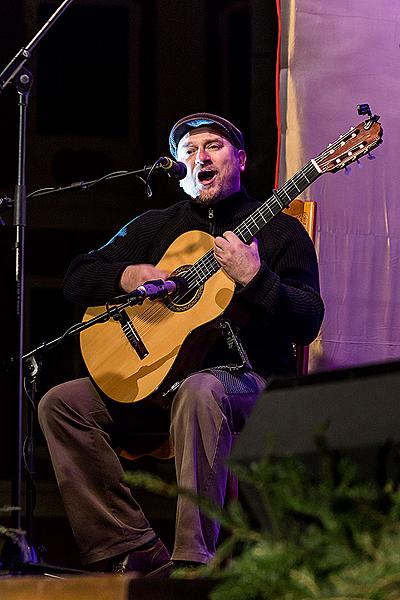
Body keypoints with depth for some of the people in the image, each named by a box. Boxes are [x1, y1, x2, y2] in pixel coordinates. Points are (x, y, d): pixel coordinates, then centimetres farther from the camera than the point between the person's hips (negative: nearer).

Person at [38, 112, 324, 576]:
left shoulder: (279, 232, 5)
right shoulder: (154, 228, 19)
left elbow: (308, 325, -6)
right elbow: (77, 278, 16)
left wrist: (253, 277, -22)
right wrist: (128, 276, -4)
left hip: (246, 378, -5)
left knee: (198, 392, -41)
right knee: (61, 403, -16)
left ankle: (192, 561, -43)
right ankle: (135, 551, -20)